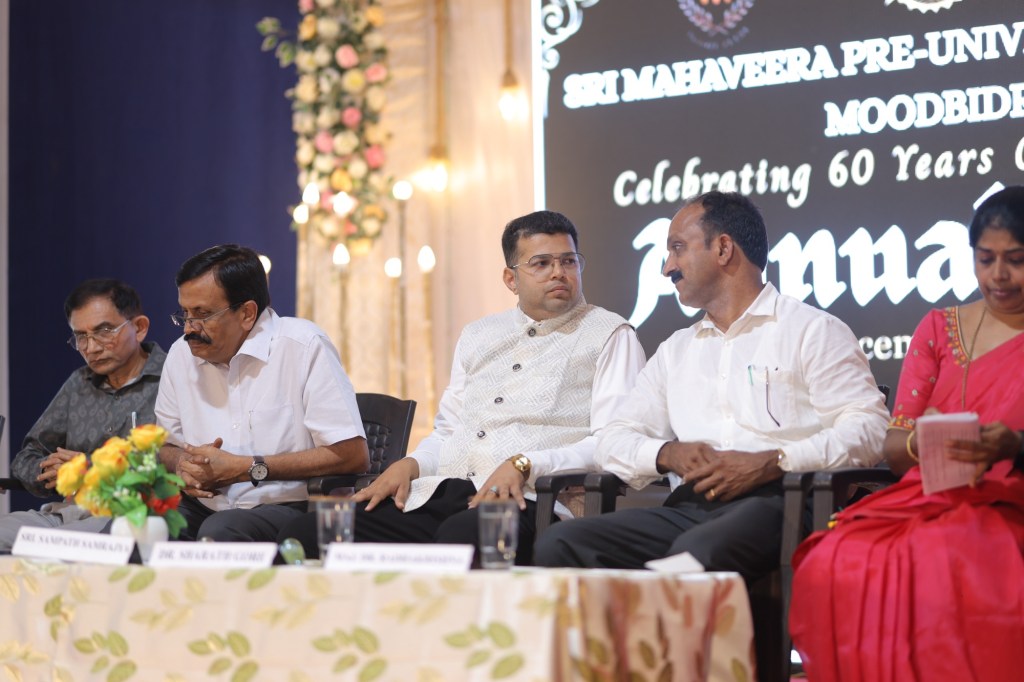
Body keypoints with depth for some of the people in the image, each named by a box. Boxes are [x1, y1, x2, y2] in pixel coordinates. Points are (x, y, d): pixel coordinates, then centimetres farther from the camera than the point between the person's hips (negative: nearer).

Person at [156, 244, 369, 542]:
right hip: (204, 508, 5)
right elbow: (165, 446, 24)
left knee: (219, 531, -37)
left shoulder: (303, 347, -8)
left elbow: (353, 455, -14)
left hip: (289, 508, -5)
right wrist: (181, 464, -3)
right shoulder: (182, 354, 10)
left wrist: (247, 468, -15)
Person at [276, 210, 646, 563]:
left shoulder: (609, 336, 7)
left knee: (459, 536, -42)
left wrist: (524, 465, -18)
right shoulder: (477, 336, 27)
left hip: (520, 500, -6)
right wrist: (409, 465, 6)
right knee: (304, 535, -15)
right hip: (438, 496, 6)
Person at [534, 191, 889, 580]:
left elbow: (867, 430, -4)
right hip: (688, 509, 6)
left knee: (699, 551, -41)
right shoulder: (675, 351, 29)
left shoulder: (814, 331, 9)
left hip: (773, 504, -6)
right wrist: (668, 455, -2)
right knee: (559, 545, -20)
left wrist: (771, 462, -16)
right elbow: (615, 441, 22)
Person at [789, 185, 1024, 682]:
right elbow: (892, 446, 11)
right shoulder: (939, 329, 17)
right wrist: (921, 442, -12)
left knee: (942, 569, -38)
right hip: (928, 498, 3)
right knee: (833, 565, -29)